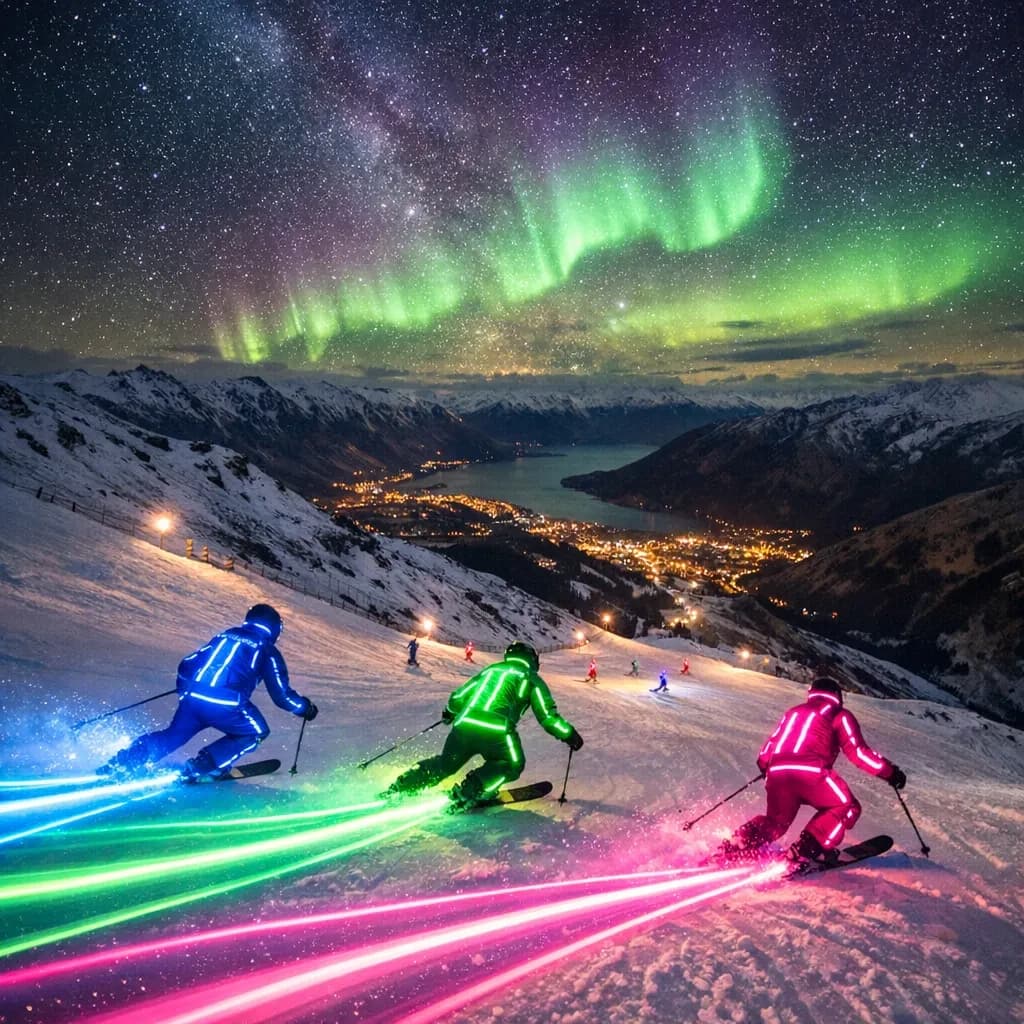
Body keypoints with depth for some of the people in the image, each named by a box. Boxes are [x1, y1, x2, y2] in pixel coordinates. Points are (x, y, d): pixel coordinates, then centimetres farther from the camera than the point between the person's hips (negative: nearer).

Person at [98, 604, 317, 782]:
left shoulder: (225, 635, 24)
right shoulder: (268, 652, 11)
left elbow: (186, 665, 26)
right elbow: (282, 694, 9)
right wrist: (305, 707, 27)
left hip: (192, 698, 5)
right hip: (226, 706, -5)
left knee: (173, 736, 28)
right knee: (256, 732, 18)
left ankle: (120, 763, 13)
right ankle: (202, 767, 4)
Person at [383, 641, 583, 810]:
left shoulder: (490, 669, 27)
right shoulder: (532, 679, 16)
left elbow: (457, 698, 25)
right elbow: (547, 716, 8)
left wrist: (449, 713, 46)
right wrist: (569, 734, 21)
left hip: (464, 724, 5)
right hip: (496, 730, -5)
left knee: (445, 764, 25)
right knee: (512, 765, 19)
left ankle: (399, 788, 16)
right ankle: (470, 791, -3)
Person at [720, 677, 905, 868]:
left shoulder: (793, 712, 31)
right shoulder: (839, 715, 17)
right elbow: (858, 751, 6)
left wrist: (765, 767, 47)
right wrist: (890, 772, 14)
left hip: (777, 772, 6)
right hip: (810, 771, -6)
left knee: (777, 821, 25)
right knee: (846, 807, 14)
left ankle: (738, 844, 1)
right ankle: (806, 851, -5)